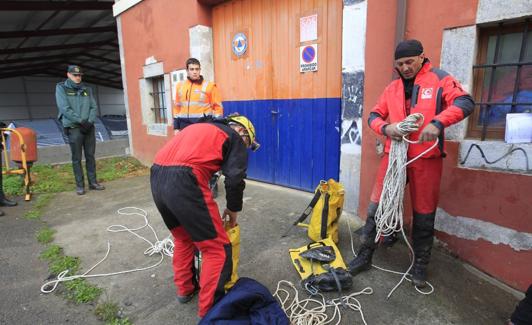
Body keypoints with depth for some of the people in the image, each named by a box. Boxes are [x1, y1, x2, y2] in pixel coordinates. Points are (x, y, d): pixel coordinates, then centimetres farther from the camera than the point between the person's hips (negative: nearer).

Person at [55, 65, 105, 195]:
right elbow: (65, 109, -9)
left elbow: (93, 107, 6)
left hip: (89, 127, 4)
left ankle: (93, 182, 14)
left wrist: (89, 121, -10)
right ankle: (80, 185, 7)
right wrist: (81, 121, -15)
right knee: (77, 158, 0)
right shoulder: (61, 88, 2)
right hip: (73, 128, -3)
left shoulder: (87, 90, 13)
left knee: (90, 156, 6)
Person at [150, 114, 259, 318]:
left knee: (183, 239, 28)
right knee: (217, 249, 4)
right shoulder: (234, 138, 11)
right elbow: (235, 180, -1)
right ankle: (209, 310, 13)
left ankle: (185, 289, 41)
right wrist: (233, 211, 16)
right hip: (183, 182, -9)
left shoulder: (200, 128, 32)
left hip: (156, 177, 9)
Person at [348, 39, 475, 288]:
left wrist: (438, 122, -28)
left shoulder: (440, 79, 1)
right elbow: (374, 115, 11)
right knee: (377, 205, 4)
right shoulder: (392, 88, 11)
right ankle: (365, 255, 19)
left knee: (424, 214, 9)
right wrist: (385, 128, -11)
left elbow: (465, 102, -11)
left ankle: (420, 265, 28)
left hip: (426, 158, -2)